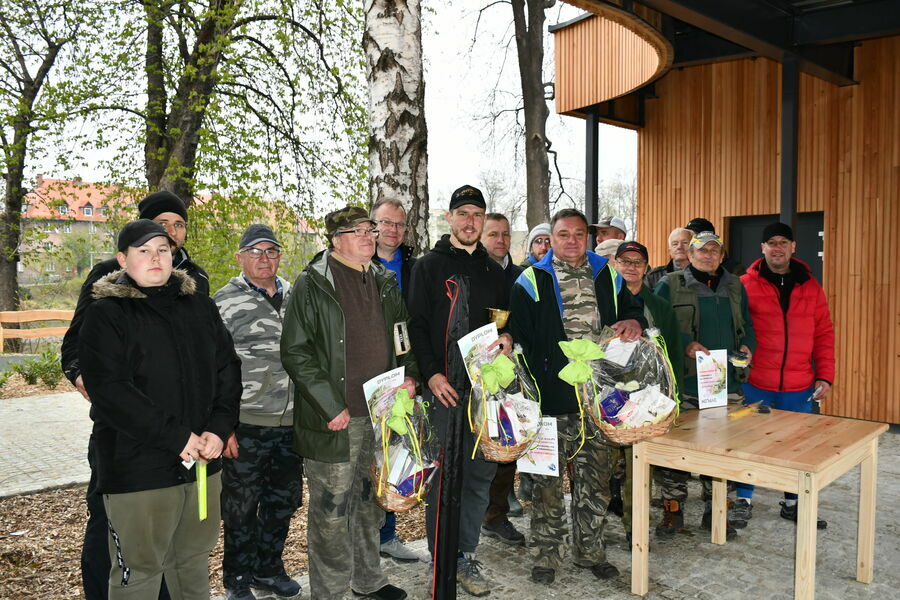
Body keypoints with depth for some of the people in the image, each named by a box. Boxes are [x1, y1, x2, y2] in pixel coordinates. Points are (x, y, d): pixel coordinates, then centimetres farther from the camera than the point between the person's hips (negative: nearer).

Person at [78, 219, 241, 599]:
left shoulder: (200, 307, 10)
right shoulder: (106, 314, -5)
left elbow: (228, 369, 8)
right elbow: (109, 390, -15)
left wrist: (219, 428, -8)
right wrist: (177, 437, -18)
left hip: (203, 462, 5)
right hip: (137, 468, -4)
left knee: (194, 560, 19)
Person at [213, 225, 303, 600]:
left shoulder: (294, 298, 10)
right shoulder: (225, 302, -6)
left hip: (291, 422, 5)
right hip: (245, 425, -5)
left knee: (283, 499, 16)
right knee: (241, 505, 7)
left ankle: (268, 568, 35)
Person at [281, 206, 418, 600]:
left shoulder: (385, 284, 11)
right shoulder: (312, 285, -7)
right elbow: (295, 352, -12)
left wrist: (410, 376, 3)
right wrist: (330, 407, -16)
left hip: (380, 414, 6)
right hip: (334, 419, -6)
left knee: (371, 501, 18)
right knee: (331, 510, 4)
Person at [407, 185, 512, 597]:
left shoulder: (493, 271, 15)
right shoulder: (429, 266, 2)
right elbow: (416, 325, -4)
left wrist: (508, 338, -1)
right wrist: (431, 374, -14)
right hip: (443, 387, -4)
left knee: (480, 473, 7)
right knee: (442, 474, 1)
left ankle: (465, 557, 21)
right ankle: (441, 562, 15)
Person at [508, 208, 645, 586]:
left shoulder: (607, 277, 12)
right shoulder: (531, 282, 1)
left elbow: (633, 311, 22)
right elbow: (518, 338, -2)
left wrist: (634, 323, -4)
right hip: (551, 399, -3)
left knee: (596, 480, 11)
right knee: (548, 480, 4)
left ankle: (591, 551, 27)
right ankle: (546, 555, 19)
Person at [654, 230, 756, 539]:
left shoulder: (735, 287, 16)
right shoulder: (670, 285, 1)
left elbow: (746, 325, 22)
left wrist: (747, 346, 1)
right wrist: (686, 344, -17)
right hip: (684, 383, -4)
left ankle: (715, 511, 24)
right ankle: (673, 510, 14)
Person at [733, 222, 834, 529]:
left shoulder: (810, 287, 7)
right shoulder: (745, 284, -2)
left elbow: (824, 334, 8)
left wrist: (824, 376, 3)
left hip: (799, 387, 3)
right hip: (755, 383, -3)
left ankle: (793, 503, 27)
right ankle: (744, 499, 22)